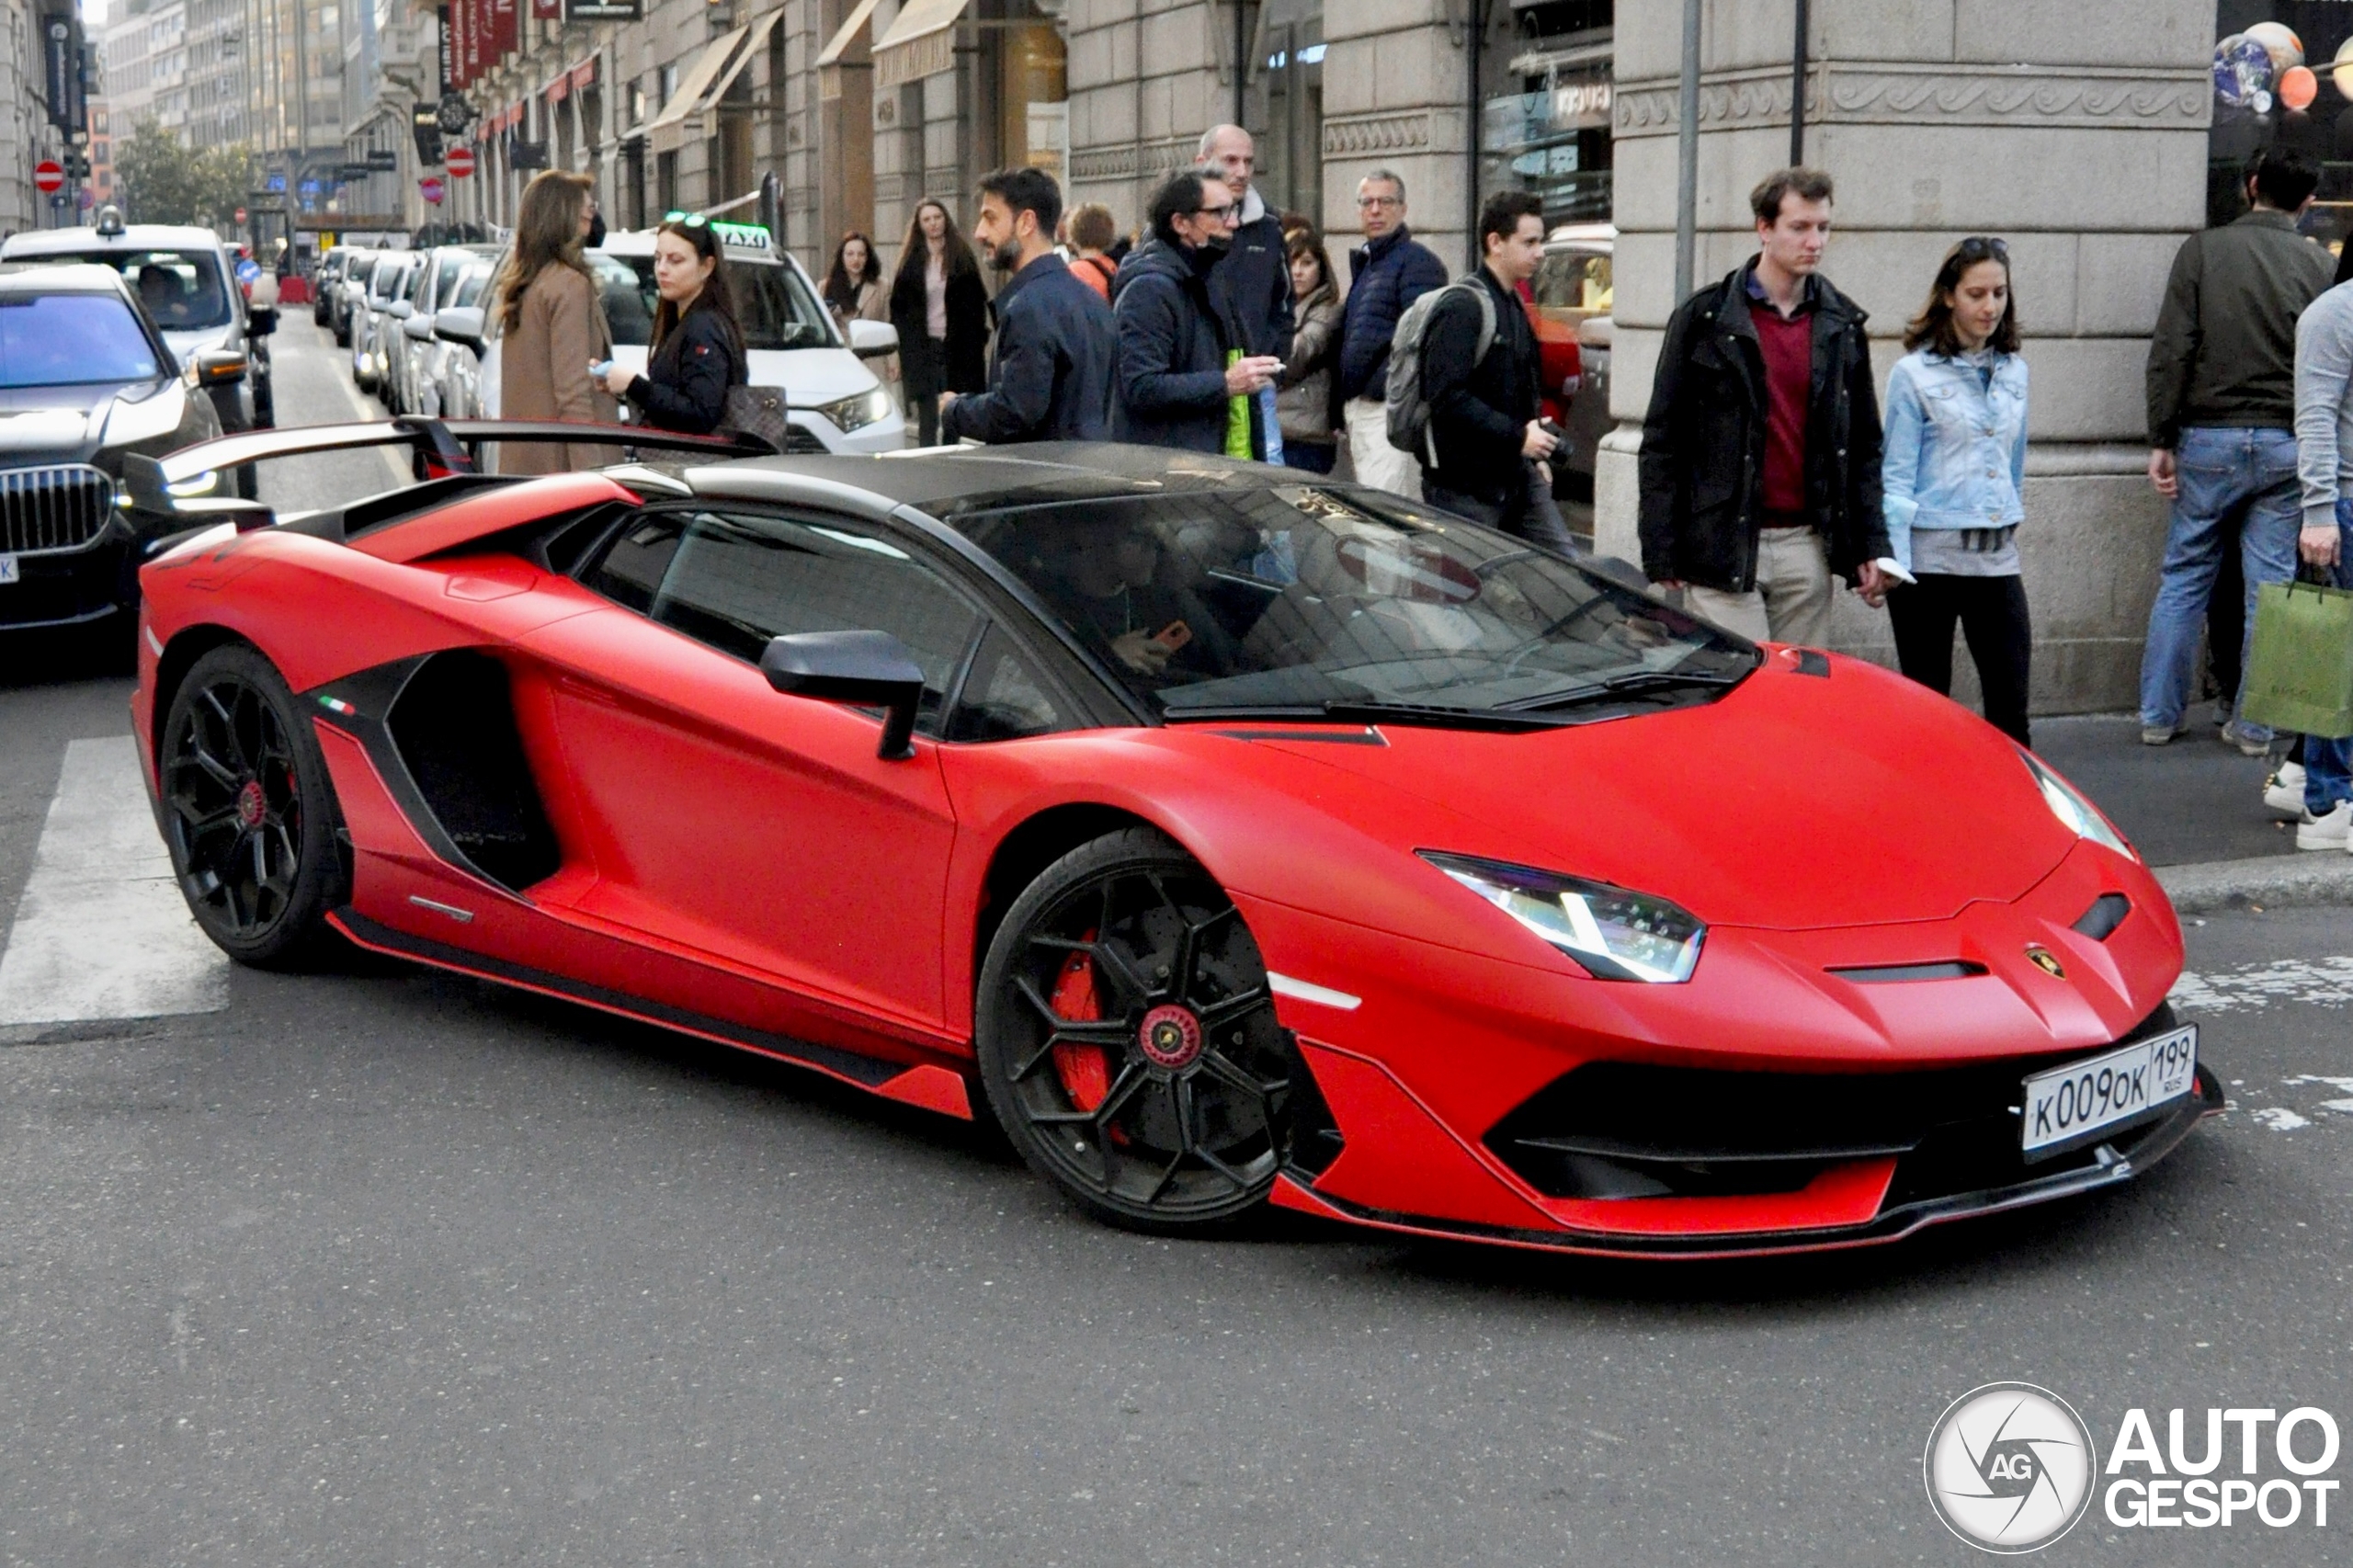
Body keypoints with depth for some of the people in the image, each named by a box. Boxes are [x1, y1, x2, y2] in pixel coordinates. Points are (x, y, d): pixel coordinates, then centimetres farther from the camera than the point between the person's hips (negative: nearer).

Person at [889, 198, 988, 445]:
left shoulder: (962, 256, 4)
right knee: (927, 417, 1)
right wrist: (901, 348, 1)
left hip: (957, 346, -1)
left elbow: (977, 302, 4)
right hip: (921, 348, 1)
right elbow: (898, 307, 8)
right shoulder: (911, 261, 7)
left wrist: (977, 341, -4)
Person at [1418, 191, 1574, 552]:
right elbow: (1447, 396, -24)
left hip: (1517, 475, 9)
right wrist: (1517, 436, -23)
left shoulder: (1515, 305, 17)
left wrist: (1535, 456, 15)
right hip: (1464, 487, -9)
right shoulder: (1461, 307, -15)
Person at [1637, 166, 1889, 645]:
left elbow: (1863, 444, 16)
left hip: (1807, 546, 4)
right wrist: (1661, 557, -6)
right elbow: (1661, 440, -1)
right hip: (1722, 547, -4)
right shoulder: (1704, 318, -1)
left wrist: (1871, 545, 7)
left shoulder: (1843, 326, 11)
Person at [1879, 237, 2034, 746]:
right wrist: (1894, 561, -13)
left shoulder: (2013, 372, 12)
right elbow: (1896, 476, -6)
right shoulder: (1915, 373, -3)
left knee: (2010, 702, -2)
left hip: (1997, 557, 4)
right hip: (1929, 556, -4)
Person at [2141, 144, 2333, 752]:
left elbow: (2170, 353, -6)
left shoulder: (2204, 250, -2)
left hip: (2208, 437, 0)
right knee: (2270, 584, 6)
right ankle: (2255, 724, 10)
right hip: (2286, 446, 1)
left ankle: (2159, 716, 11)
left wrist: (2162, 440, -3)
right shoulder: (2319, 265, 1)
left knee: (2183, 578, 8)